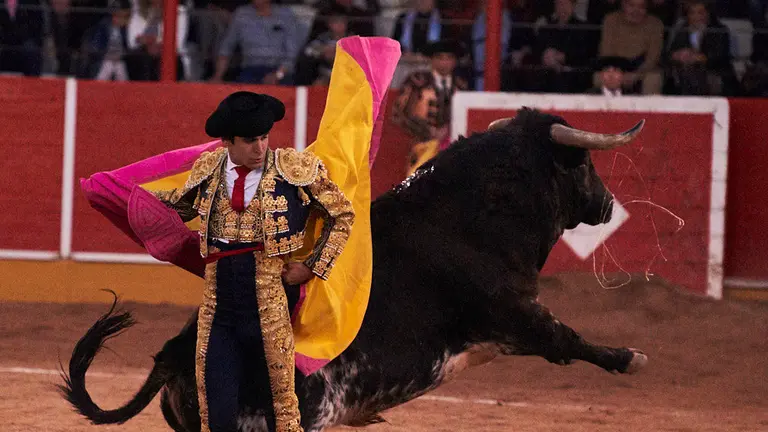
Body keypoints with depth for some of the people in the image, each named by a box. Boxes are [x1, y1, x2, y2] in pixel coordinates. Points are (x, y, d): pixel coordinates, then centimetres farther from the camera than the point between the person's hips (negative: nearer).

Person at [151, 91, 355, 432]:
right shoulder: (207, 170, 7)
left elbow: (342, 215, 8)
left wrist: (312, 268, 0)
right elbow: (181, 207, 28)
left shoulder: (298, 169, -3)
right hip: (219, 312, 3)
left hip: (273, 311, -3)